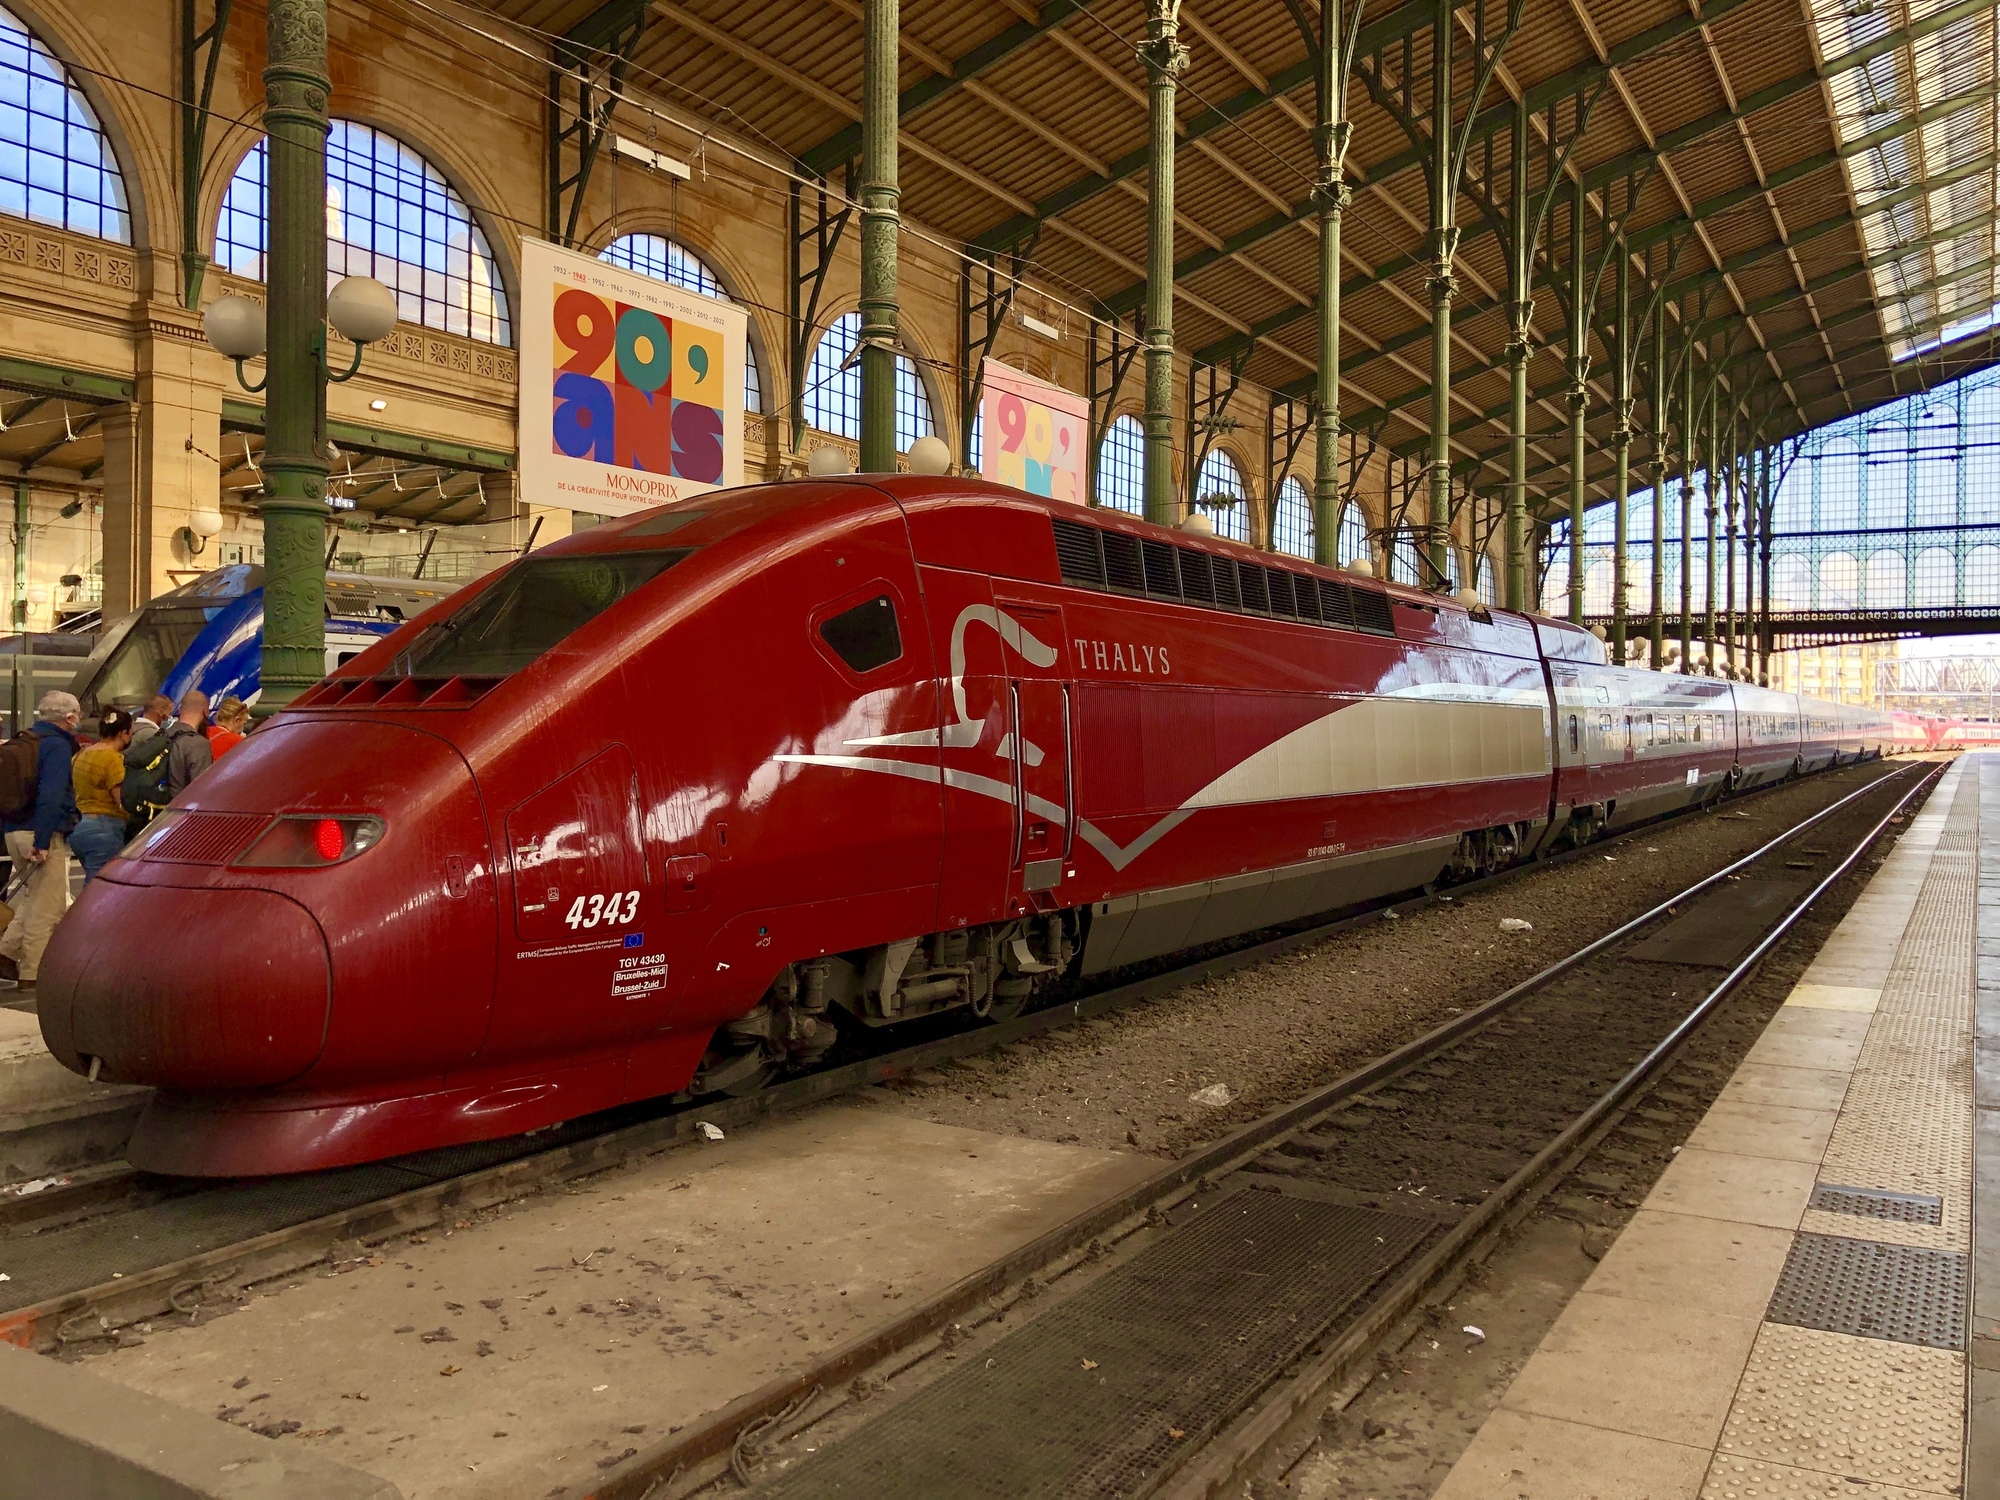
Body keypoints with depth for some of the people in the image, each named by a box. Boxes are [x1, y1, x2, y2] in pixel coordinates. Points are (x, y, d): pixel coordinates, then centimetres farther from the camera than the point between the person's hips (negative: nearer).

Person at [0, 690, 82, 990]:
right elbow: (50, 797, -22)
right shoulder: (57, 746, -12)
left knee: (34, 898, 22)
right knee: (47, 907, -1)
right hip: (45, 835, -9)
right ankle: (32, 973, 2)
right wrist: (42, 842, -25)